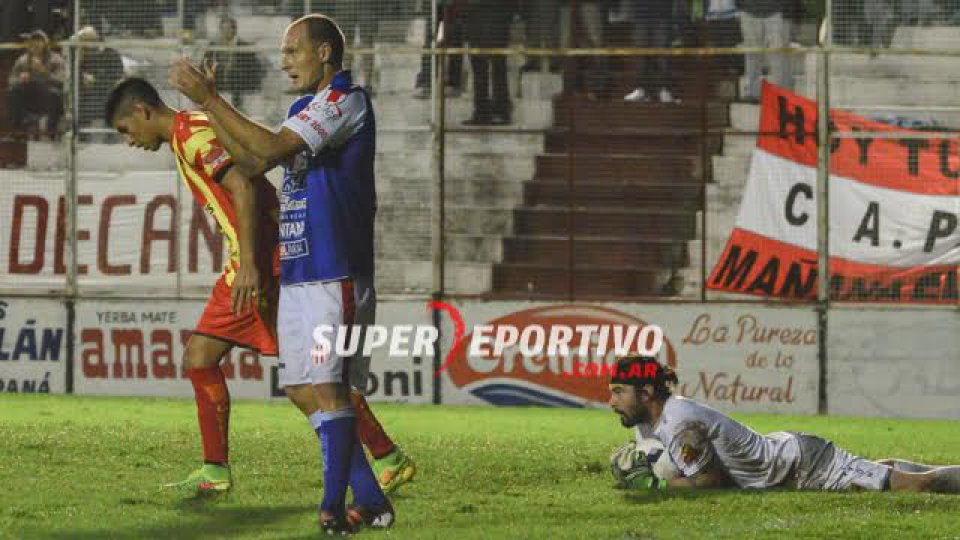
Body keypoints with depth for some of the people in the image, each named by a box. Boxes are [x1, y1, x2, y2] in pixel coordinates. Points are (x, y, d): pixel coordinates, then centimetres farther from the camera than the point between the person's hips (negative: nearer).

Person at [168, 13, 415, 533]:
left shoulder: (346, 100, -9)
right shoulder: (306, 109, 22)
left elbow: (273, 146, -19)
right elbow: (255, 161, 23)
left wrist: (210, 98, -15)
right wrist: (208, 103, 14)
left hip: (334, 271, -10)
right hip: (296, 272, 10)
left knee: (327, 387, -14)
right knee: (303, 391, 6)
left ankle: (334, 506, -15)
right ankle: (370, 499, 11)